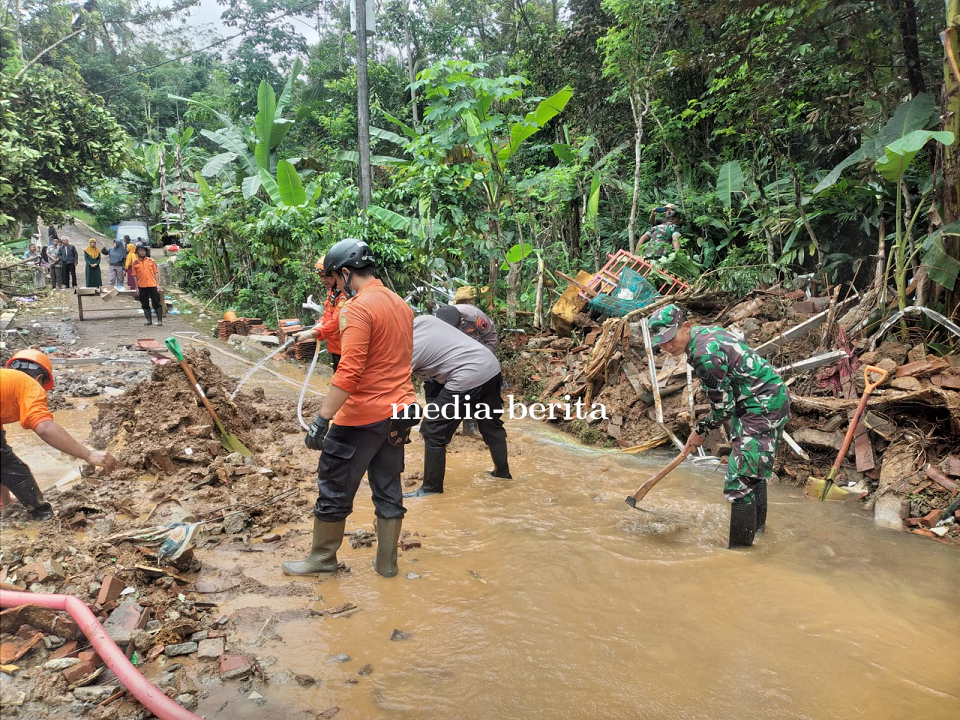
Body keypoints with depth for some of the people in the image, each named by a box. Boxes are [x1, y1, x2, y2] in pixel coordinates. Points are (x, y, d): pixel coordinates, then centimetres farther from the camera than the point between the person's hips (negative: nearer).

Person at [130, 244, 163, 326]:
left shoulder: (151, 260, 5)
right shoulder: (135, 263, 4)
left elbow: (156, 272, 5)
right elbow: (134, 275, 5)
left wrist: (158, 284, -1)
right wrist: (136, 287, 1)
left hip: (152, 285, -1)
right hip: (142, 287, 1)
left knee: (157, 303, -1)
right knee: (145, 304, 7)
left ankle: (160, 320, 4)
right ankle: (149, 320, 14)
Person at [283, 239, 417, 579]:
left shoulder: (357, 309, -16)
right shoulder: (401, 305, 10)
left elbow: (349, 373, -25)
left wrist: (322, 420, -23)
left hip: (363, 416, -8)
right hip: (400, 411, 8)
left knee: (335, 488, 9)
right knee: (388, 489, 15)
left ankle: (322, 557, 25)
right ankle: (387, 562, 24)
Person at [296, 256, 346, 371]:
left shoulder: (345, 294, -21)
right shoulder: (332, 291, 10)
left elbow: (336, 322, -28)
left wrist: (311, 334, -30)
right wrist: (319, 324, -3)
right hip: (335, 347, 10)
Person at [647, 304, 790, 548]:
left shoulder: (705, 355, -28)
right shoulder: (704, 333, 3)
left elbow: (723, 408, -20)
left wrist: (700, 430, -4)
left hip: (763, 408, -11)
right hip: (767, 400, 11)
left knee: (741, 480, -11)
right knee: (754, 470, 27)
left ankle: (740, 548, -3)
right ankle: (757, 526, 47)